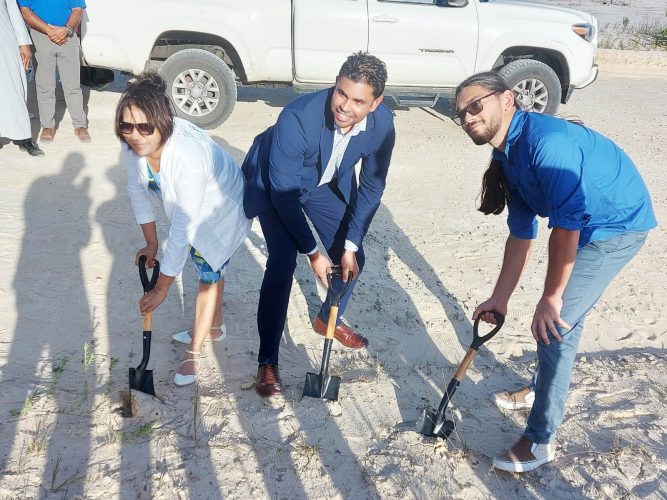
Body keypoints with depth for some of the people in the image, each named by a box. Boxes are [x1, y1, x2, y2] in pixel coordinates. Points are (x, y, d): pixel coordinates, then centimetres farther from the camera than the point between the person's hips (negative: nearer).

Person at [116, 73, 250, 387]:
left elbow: (183, 231, -38)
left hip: (223, 210, -7)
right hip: (190, 207, 7)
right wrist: (151, 244, 1)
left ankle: (193, 353, 27)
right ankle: (214, 327, 50)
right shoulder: (132, 145, -25)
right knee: (206, 267, 25)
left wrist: (161, 288, -30)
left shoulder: (188, 157, -44)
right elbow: (138, 192, -7)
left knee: (209, 275, 5)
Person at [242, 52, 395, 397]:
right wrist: (313, 252, -25)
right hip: (275, 184, -4)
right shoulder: (298, 117, -39)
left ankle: (329, 319, 36)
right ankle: (267, 361, -5)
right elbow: (283, 192, -31)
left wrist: (350, 245, -16)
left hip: (328, 184, 5)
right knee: (282, 263, -19)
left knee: (352, 259, 5)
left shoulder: (382, 123, -26)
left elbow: (371, 186, -13)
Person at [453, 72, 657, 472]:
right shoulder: (508, 157, 3)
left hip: (618, 225, -9)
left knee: (555, 323, -9)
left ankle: (541, 440, 5)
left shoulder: (545, 139, -27)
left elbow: (567, 222, -30)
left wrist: (551, 297, -22)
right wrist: (500, 298, 11)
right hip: (590, 226, 9)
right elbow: (522, 233, 9)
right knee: (563, 316, 20)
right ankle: (548, 388, 44)